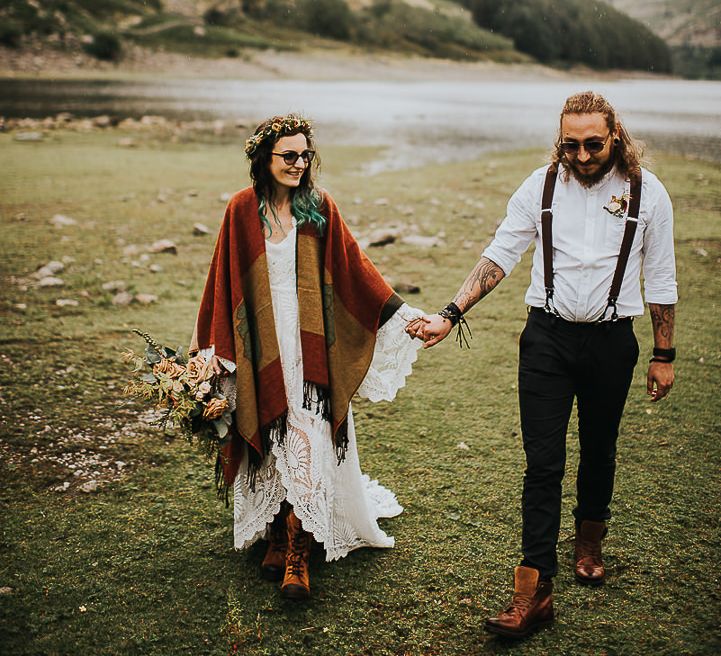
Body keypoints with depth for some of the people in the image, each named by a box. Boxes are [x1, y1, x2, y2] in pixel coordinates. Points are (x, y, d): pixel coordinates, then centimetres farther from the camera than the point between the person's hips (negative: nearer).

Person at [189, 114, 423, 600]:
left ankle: (298, 554, 0)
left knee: (307, 443, -5)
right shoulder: (243, 211, 0)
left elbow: (354, 266, 6)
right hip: (262, 348, 0)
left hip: (309, 346, 0)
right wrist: (213, 346, 0)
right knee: (272, 442, 8)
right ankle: (277, 535, 24)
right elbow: (224, 281, 3)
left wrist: (400, 311, 3)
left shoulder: (320, 207, 2)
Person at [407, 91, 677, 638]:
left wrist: (664, 355, 5)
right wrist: (450, 315, -11)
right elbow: (500, 254, -1)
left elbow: (660, 279, 3)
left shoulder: (647, 192, -3)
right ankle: (535, 590, -1)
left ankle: (589, 543, 43)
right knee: (543, 462, -4)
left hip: (611, 341, 1)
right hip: (548, 336, 0)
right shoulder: (542, 186, -2)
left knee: (599, 452, 17)